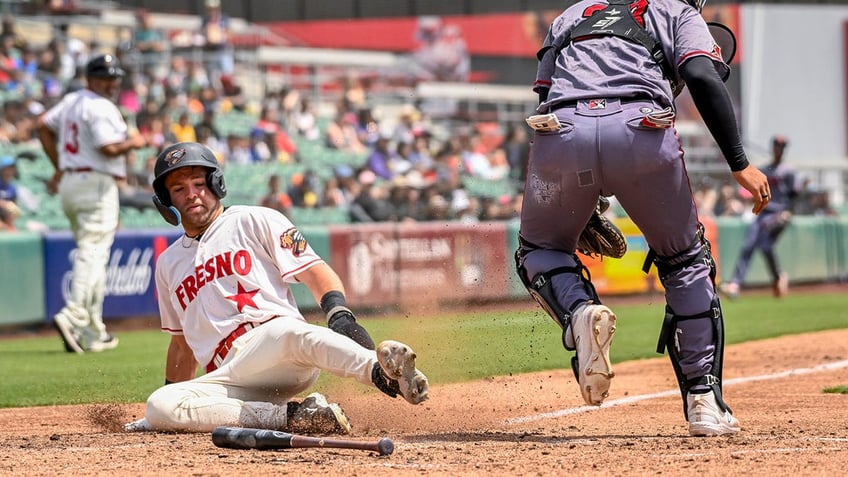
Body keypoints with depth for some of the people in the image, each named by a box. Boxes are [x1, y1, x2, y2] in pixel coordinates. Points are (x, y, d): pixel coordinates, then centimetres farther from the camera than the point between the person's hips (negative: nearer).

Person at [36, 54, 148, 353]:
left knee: (90, 253, 13)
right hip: (96, 185, -9)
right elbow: (109, 148, -22)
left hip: (69, 182, 9)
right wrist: (134, 142, -3)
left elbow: (43, 126, 21)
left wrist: (59, 168, 22)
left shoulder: (71, 101, 14)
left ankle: (93, 333, 14)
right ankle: (74, 316, -29)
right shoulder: (101, 107, -13)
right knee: (93, 253, -13)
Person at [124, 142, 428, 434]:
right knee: (159, 407, -28)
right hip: (229, 378, 4)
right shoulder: (168, 264, 28)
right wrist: (172, 396, 30)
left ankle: (384, 372, -67)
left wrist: (340, 317, -16)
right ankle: (291, 417, -30)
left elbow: (316, 272, 2)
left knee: (288, 332, -41)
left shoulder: (254, 221, 13)